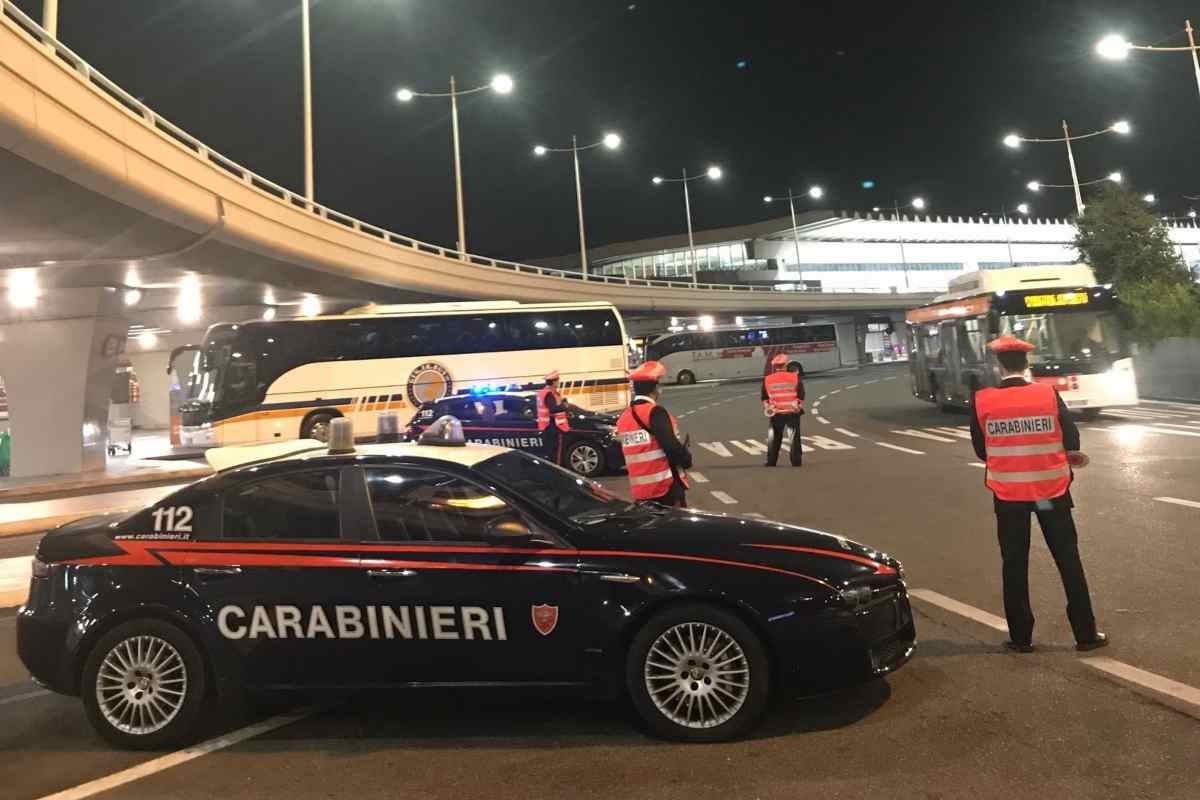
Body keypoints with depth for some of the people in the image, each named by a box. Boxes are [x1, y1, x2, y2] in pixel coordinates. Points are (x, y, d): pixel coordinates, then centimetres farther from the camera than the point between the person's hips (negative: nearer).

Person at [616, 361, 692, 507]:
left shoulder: (624, 418, 9)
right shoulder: (654, 412, -14)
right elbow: (672, 446, -20)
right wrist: (687, 459, -2)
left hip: (641, 490, 7)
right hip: (666, 485, -7)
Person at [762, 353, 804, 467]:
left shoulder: (767, 379, 0)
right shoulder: (795, 377, -5)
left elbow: (764, 398, 8)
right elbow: (801, 395, -1)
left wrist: (767, 407, 21)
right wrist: (799, 406, 13)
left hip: (775, 414, 1)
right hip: (792, 413, -1)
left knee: (774, 439, 11)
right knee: (794, 439, 6)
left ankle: (770, 463, 12)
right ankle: (796, 463, 6)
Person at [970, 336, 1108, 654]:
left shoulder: (982, 401, -9)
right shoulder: (1049, 394, -9)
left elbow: (981, 451, 0)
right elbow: (1072, 442, -2)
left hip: (1008, 492, 0)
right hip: (1050, 488, 0)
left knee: (1014, 565, 11)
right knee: (1068, 561, 13)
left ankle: (1021, 637, 17)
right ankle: (1086, 634, 21)